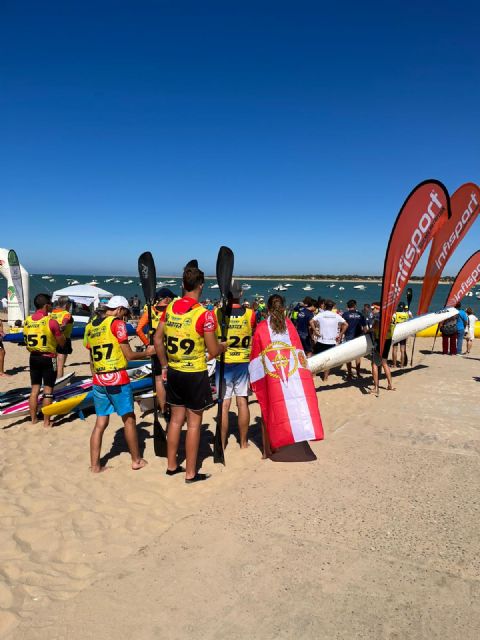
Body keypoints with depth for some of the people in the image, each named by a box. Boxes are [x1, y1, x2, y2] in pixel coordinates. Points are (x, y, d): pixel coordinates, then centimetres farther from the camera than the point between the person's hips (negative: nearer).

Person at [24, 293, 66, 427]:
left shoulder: (27, 320, 2)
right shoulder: (51, 322, -16)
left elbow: (26, 340, 13)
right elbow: (62, 343, -10)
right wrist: (59, 331, 6)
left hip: (33, 357, 6)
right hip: (48, 358, -6)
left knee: (34, 388, 15)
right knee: (48, 390, 3)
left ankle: (33, 419, 22)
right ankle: (46, 422, 8)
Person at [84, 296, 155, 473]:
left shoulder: (90, 325, 10)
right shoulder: (117, 323, -9)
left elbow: (92, 359, 14)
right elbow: (129, 355, -9)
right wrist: (147, 352, 6)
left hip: (98, 380, 6)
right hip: (117, 379, -6)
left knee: (100, 422, 12)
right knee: (129, 419, 9)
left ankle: (94, 465, 14)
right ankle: (136, 460, 20)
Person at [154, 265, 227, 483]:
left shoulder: (170, 307, 1)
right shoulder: (205, 314, -16)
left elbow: (157, 340, 5)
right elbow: (213, 352, -14)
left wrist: (165, 365, 15)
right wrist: (224, 346, 8)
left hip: (174, 372, 6)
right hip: (195, 375, -5)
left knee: (176, 418, 17)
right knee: (194, 422, 6)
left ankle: (171, 465, 30)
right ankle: (191, 473, 17)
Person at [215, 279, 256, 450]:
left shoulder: (216, 313, -11)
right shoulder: (249, 314, -7)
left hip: (223, 363, -1)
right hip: (243, 363, 1)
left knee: (224, 404, 4)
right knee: (242, 402, 11)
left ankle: (222, 444, 12)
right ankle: (243, 442, 21)